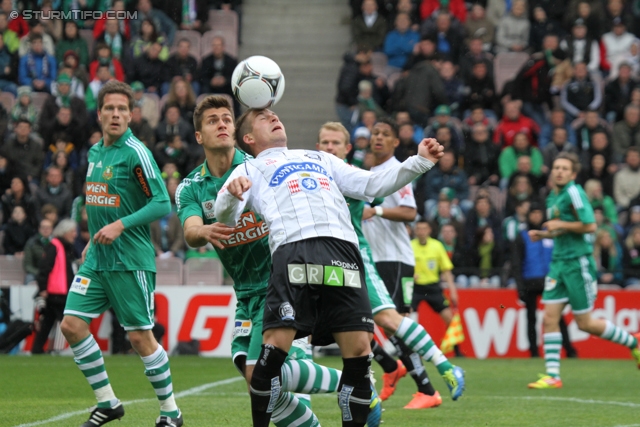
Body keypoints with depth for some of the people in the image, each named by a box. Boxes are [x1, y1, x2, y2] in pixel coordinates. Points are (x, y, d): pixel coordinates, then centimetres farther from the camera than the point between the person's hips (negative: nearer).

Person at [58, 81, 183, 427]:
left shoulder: (135, 153, -12)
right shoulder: (94, 153, 11)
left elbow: (162, 203, -16)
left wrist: (120, 225, -22)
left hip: (130, 261, -7)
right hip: (97, 259, 7)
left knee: (140, 337, -4)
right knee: (72, 325, -2)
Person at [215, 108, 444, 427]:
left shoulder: (320, 159, 38)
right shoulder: (250, 170, 24)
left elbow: (372, 185, 34)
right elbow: (226, 215, 7)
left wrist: (419, 162, 23)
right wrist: (231, 194, -16)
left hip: (343, 251, 3)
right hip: (293, 252, -3)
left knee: (359, 351, -7)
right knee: (275, 347, -16)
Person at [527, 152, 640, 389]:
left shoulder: (574, 192, -13)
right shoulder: (552, 197, 14)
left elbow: (590, 225, -20)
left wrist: (561, 225, -14)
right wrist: (542, 234, 9)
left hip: (578, 262, -8)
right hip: (558, 262, 8)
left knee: (585, 323, 0)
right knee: (550, 319, -2)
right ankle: (552, 376, -1)